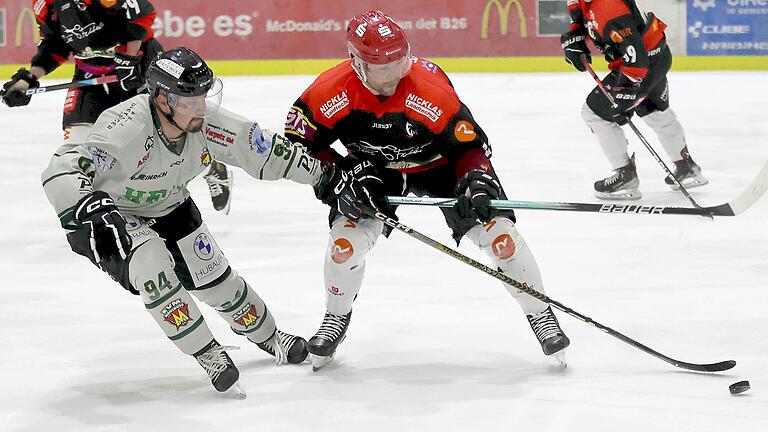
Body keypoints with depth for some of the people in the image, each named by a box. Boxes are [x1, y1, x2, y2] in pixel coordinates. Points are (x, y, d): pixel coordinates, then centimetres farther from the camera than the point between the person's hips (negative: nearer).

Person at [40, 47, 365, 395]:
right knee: (150, 263, -29)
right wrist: (90, 209, -63)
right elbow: (61, 173, -47)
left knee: (214, 275, 8)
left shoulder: (207, 124, -22)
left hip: (168, 209, 5)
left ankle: (266, 335, 37)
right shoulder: (126, 128, -40)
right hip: (108, 215, -5)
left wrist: (326, 176, -7)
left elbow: (267, 150, -8)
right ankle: (208, 353, -12)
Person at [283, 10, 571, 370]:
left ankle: (541, 317, 4)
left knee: (496, 230, -14)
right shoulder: (332, 90, -27)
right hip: (373, 169, 2)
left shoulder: (431, 87, -33)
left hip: (439, 163, -2)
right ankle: (336, 319, 12)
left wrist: (476, 182, -39)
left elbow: (470, 144, -23)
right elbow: (298, 143, -15)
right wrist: (348, 175, -23)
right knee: (347, 236, -17)